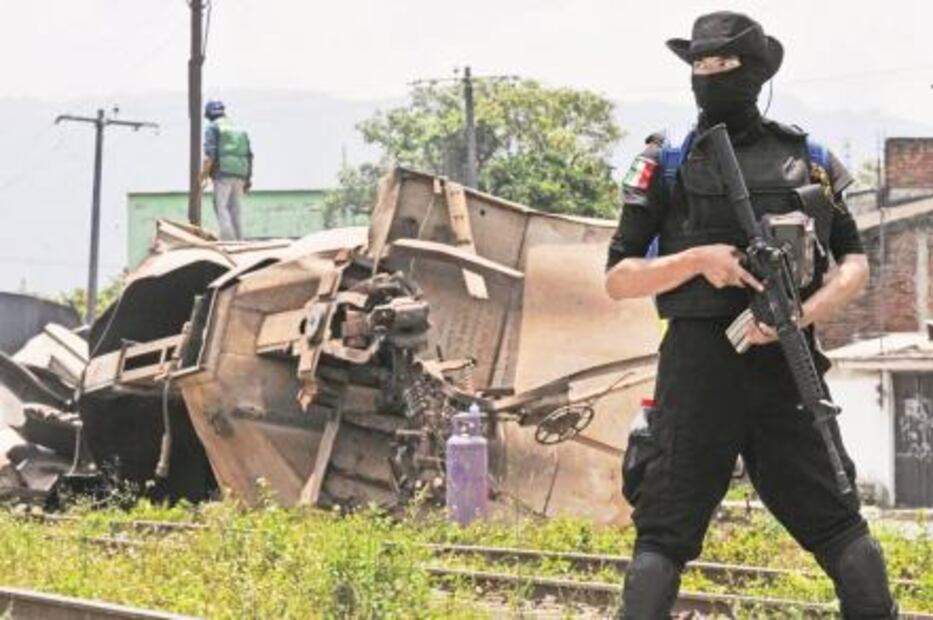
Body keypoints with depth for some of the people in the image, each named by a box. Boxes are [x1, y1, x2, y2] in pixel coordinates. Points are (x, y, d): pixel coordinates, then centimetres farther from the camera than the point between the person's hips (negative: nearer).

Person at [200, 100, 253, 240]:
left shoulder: (212, 129, 0)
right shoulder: (240, 130, 19)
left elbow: (210, 155, -12)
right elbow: (249, 156, 16)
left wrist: (203, 177, -9)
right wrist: (248, 179, 18)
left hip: (222, 175, -6)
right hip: (239, 176, 6)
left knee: (221, 209, -8)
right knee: (235, 212, 11)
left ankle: (228, 242, -20)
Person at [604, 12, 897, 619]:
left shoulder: (806, 159, 10)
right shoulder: (667, 166, 6)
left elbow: (855, 262, 12)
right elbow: (618, 278, 4)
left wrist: (806, 312, -8)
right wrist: (697, 260, -13)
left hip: (787, 363, 1)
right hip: (699, 361, -1)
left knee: (836, 519, 2)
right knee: (664, 531, -3)